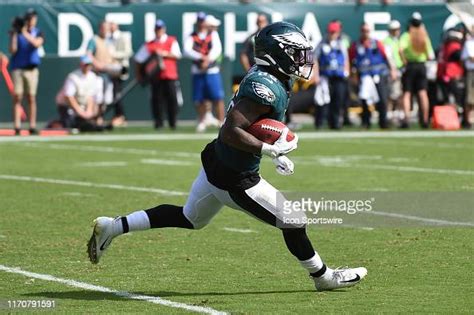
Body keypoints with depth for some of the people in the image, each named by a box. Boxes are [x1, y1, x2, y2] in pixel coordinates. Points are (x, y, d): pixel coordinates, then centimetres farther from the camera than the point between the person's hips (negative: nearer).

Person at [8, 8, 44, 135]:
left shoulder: (38, 33, 7)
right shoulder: (16, 32, 6)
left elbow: (37, 43, -15)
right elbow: (12, 50, -4)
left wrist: (26, 34, -23)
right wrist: (14, 34, -11)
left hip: (31, 68, 1)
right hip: (17, 68, -1)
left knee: (31, 98, 0)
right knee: (17, 98, -5)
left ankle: (32, 127, 1)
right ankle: (17, 127, -8)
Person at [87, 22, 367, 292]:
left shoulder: (264, 77, 3)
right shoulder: (266, 89, -28)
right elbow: (231, 132, -33)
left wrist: (278, 154, 10)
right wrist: (272, 150, -29)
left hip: (215, 163, 10)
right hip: (233, 180, -10)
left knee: (189, 219, 26)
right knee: (293, 221, 3)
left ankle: (113, 226, 26)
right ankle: (324, 277, 23)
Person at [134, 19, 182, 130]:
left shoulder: (172, 41, 7)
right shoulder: (149, 45, 9)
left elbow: (177, 55, -5)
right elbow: (138, 59, 10)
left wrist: (164, 54, -15)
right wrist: (139, 74, 6)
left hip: (170, 76, -1)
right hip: (155, 76, 1)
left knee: (172, 98, -4)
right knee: (156, 99, -3)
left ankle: (172, 122, 4)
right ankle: (158, 122, 2)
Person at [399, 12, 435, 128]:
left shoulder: (406, 36, -7)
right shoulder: (425, 37, 3)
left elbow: (401, 49, -26)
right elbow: (430, 56, 1)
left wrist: (404, 60, -13)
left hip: (409, 66, -3)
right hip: (422, 66, 3)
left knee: (407, 93, 0)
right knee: (423, 94, 3)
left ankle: (407, 118, -15)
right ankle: (425, 120, 2)